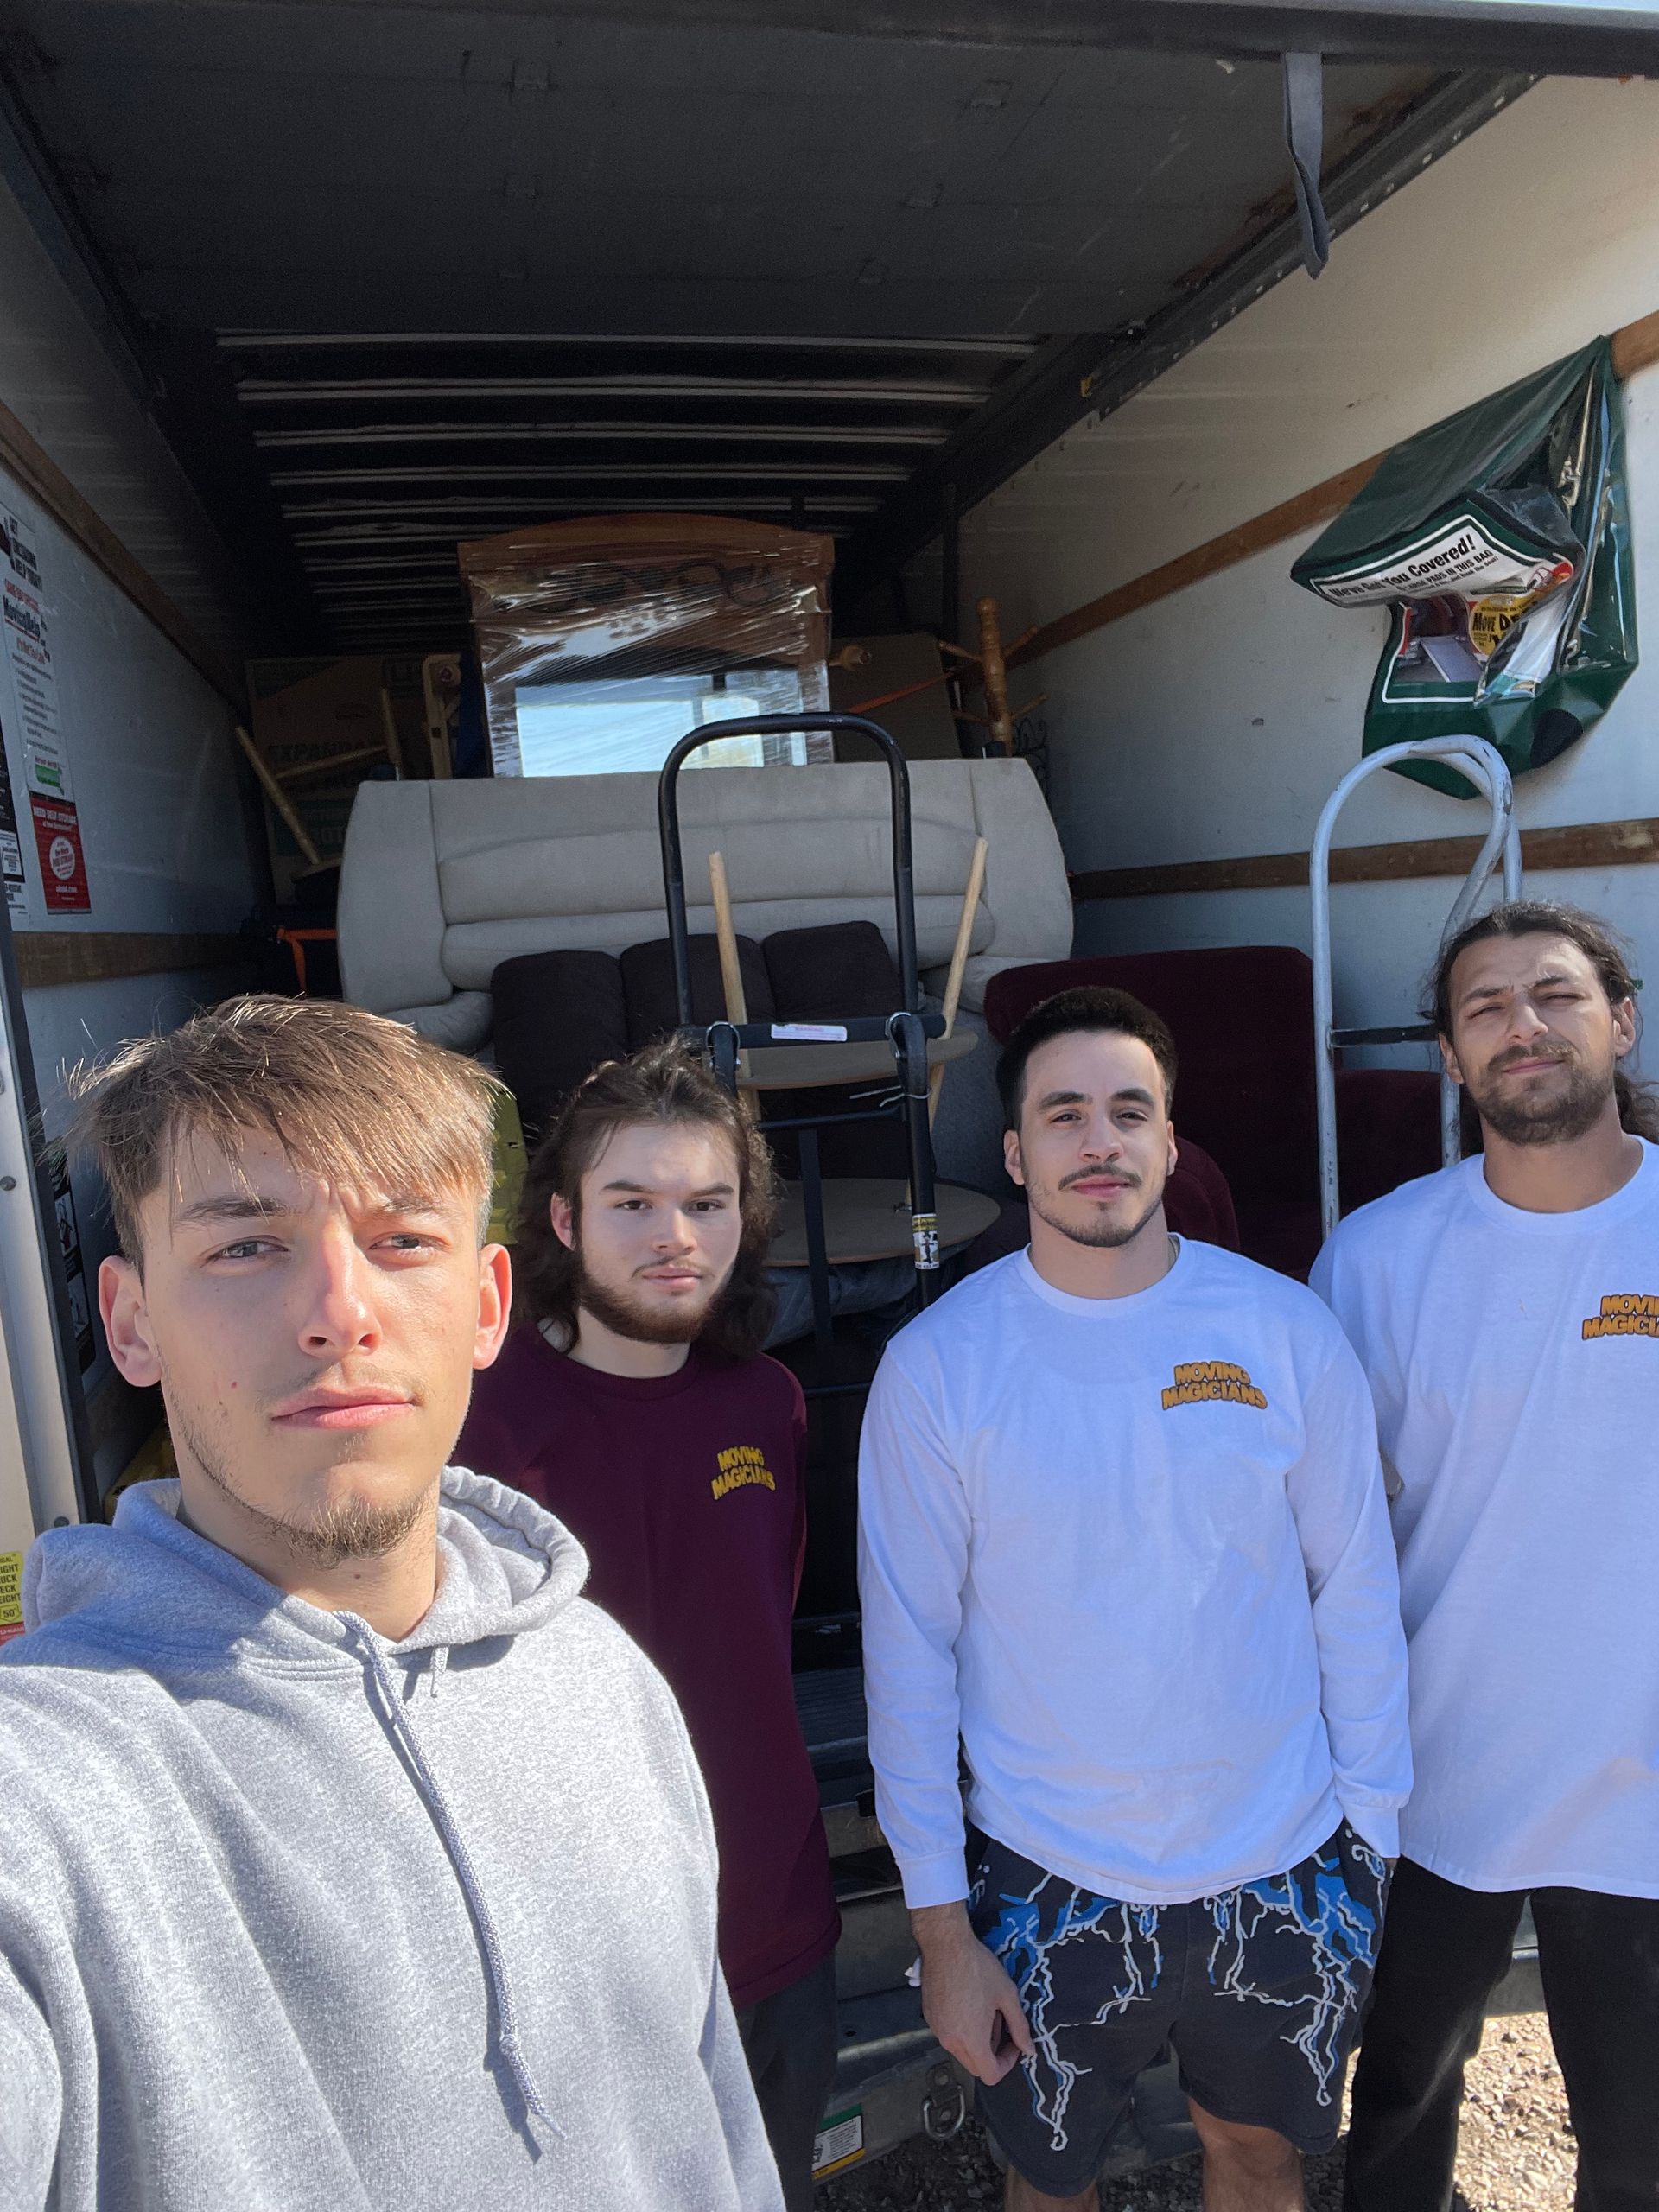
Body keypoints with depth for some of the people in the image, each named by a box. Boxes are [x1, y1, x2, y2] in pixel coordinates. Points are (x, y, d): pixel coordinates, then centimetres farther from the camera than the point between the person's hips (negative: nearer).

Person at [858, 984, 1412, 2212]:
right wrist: (942, 1923, -5)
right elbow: (909, 1652, -9)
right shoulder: (936, 1364, -14)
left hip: (1285, 1870, 2)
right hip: (1048, 1884, -1)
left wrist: (1373, 1836, 1)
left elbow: (1356, 1596, -1)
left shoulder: (1289, 1330, -10)